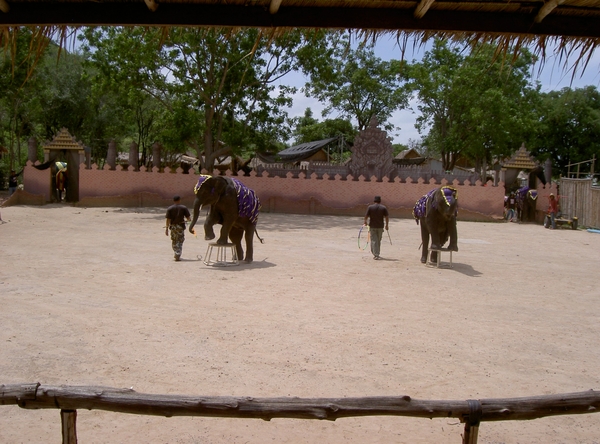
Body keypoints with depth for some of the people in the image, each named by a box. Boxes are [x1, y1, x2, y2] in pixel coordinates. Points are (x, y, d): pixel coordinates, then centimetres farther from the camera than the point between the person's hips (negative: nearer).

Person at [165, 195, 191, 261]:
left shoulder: (169, 208, -2)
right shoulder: (184, 207, -3)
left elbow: (168, 219, -7)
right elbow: (188, 218, -2)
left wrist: (166, 228, -4)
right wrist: (189, 220, 22)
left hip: (173, 226, 1)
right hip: (181, 226, -1)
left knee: (174, 241, 17)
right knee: (180, 241, 5)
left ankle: (176, 254, 21)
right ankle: (178, 256, -2)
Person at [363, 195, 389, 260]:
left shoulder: (370, 207, -5)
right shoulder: (383, 207, -1)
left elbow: (366, 216, -4)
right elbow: (387, 217, -3)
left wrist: (365, 222, 13)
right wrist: (387, 225, 8)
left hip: (372, 226, -2)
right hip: (380, 226, 2)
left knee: (374, 241, 0)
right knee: (378, 240, 15)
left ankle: (375, 255, -8)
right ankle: (377, 254, 25)